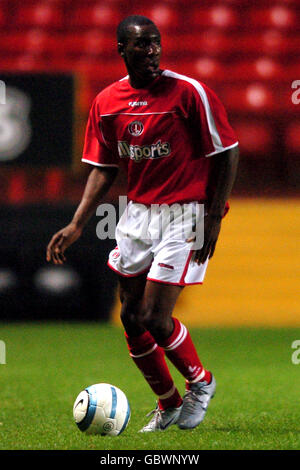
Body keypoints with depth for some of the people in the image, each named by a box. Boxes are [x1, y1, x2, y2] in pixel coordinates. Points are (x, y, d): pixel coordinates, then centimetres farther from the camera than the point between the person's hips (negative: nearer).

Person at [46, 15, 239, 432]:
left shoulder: (189, 93, -13)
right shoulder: (107, 102, 3)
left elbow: (228, 153, -8)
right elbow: (104, 168, 11)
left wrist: (214, 218, -13)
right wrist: (77, 225, 2)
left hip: (184, 215, -6)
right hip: (137, 214, 6)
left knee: (155, 319, -12)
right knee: (131, 318, 6)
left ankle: (201, 383, 17)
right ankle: (168, 405, 26)